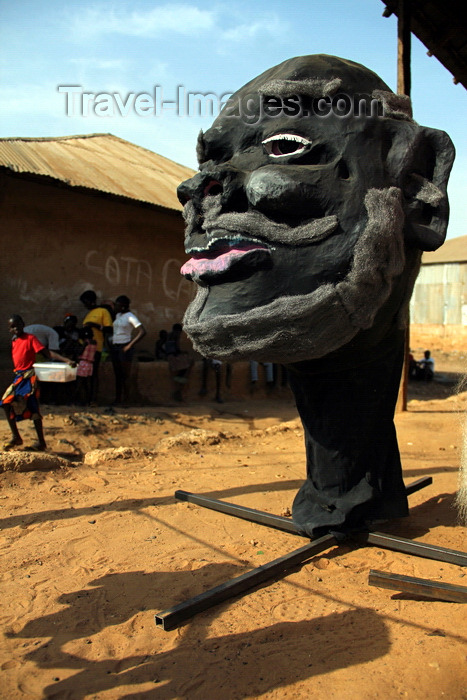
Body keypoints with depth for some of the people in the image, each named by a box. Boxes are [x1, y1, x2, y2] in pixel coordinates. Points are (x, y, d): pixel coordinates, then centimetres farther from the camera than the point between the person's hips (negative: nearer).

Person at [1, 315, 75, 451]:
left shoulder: (30, 338, -7)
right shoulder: (14, 341, 14)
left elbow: (47, 353, -14)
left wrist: (66, 360, -25)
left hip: (29, 377, -7)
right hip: (18, 376, 7)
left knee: (32, 409, -8)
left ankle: (41, 442, -1)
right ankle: (15, 437, 18)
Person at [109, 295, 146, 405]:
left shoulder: (130, 317, -10)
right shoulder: (117, 315, 13)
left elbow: (142, 332, -19)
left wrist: (130, 345, -20)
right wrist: (111, 342, 14)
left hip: (124, 347, -8)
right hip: (114, 346, 8)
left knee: (125, 374, -5)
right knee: (117, 374, 10)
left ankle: (126, 399, -1)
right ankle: (117, 399, 15)